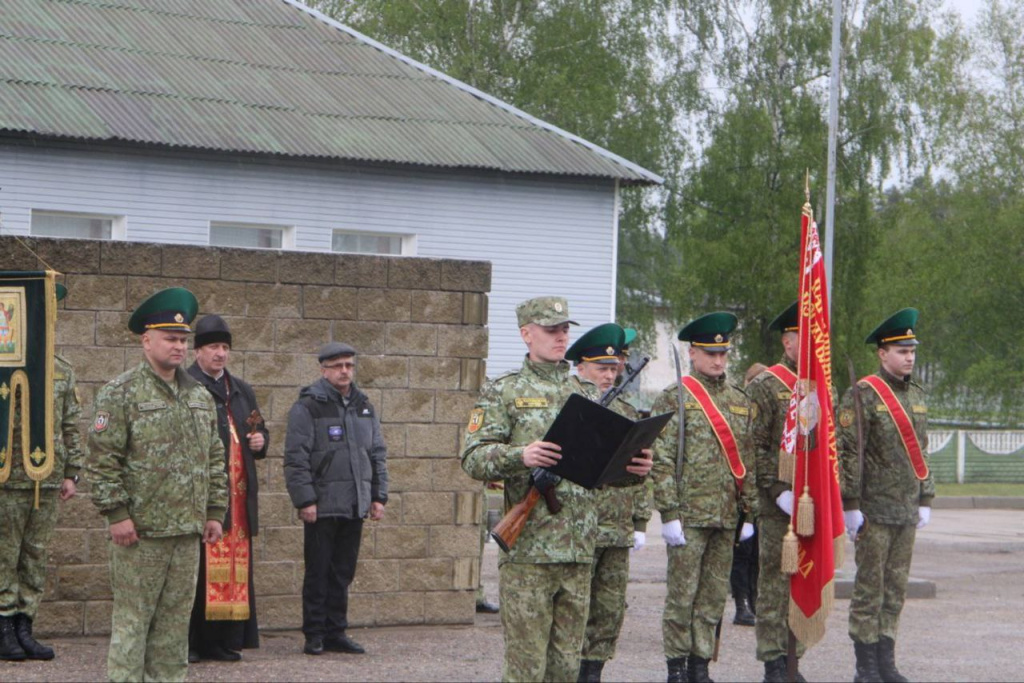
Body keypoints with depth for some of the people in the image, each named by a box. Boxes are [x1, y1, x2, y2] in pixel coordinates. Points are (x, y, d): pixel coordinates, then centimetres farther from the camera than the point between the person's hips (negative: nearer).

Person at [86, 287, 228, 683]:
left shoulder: (200, 397, 14)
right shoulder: (122, 394, -6)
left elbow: (214, 458, 19)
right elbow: (102, 458, -10)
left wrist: (214, 511, 13)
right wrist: (117, 513, -14)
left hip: (188, 530, 6)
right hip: (140, 530, -6)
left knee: (176, 617, 10)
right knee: (132, 617, -3)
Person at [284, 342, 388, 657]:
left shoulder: (364, 407, 14)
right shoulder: (308, 407, -7)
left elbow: (378, 454, 19)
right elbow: (296, 458, -10)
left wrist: (379, 496, 12)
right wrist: (305, 501, -15)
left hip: (355, 507, 6)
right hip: (322, 507, -6)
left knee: (343, 572, 9)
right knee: (318, 572, -1)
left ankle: (336, 632, 16)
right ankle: (314, 634, 5)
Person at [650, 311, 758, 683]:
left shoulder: (739, 401, 13)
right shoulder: (673, 398, -3)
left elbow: (748, 461, 16)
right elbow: (662, 460, -8)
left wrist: (750, 513, 12)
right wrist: (669, 513, -13)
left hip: (726, 516, 5)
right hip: (690, 514, -5)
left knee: (714, 597, 7)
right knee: (682, 596, -2)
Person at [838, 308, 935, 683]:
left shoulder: (916, 396, 13)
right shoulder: (863, 395, -9)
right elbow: (847, 452, -12)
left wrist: (925, 499, 16)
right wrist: (850, 505, -15)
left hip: (906, 511, 7)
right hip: (875, 510, -7)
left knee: (896, 588, 9)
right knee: (870, 588, -2)